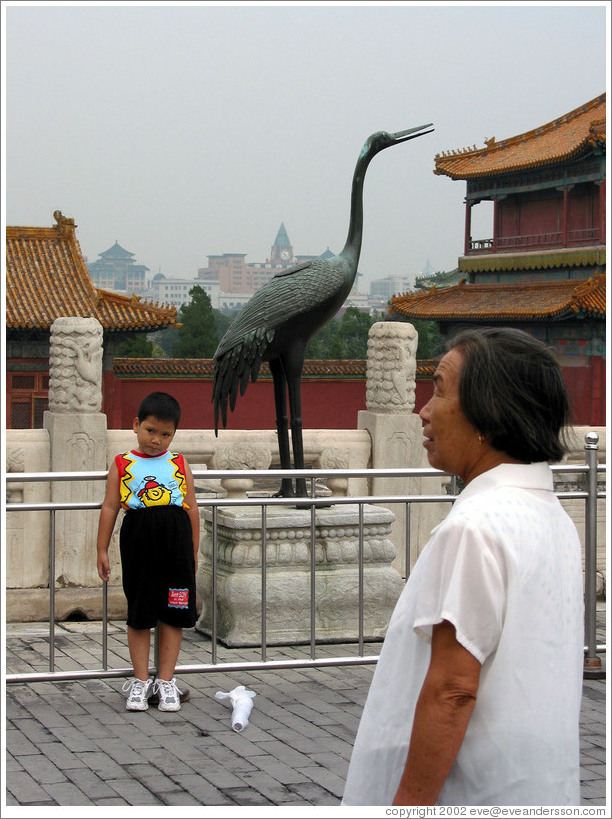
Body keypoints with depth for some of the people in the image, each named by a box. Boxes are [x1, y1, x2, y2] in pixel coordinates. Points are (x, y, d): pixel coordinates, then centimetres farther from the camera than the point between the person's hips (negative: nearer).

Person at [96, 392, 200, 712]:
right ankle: (141, 681, 15)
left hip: (175, 541, 1)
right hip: (138, 540, -1)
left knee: (172, 613, 4)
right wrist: (102, 550, 2)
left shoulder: (179, 464, 8)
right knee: (139, 613, 5)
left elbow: (191, 507, 10)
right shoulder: (122, 464, 5)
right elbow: (110, 507, 5)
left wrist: (193, 551, 9)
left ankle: (165, 681, 13)